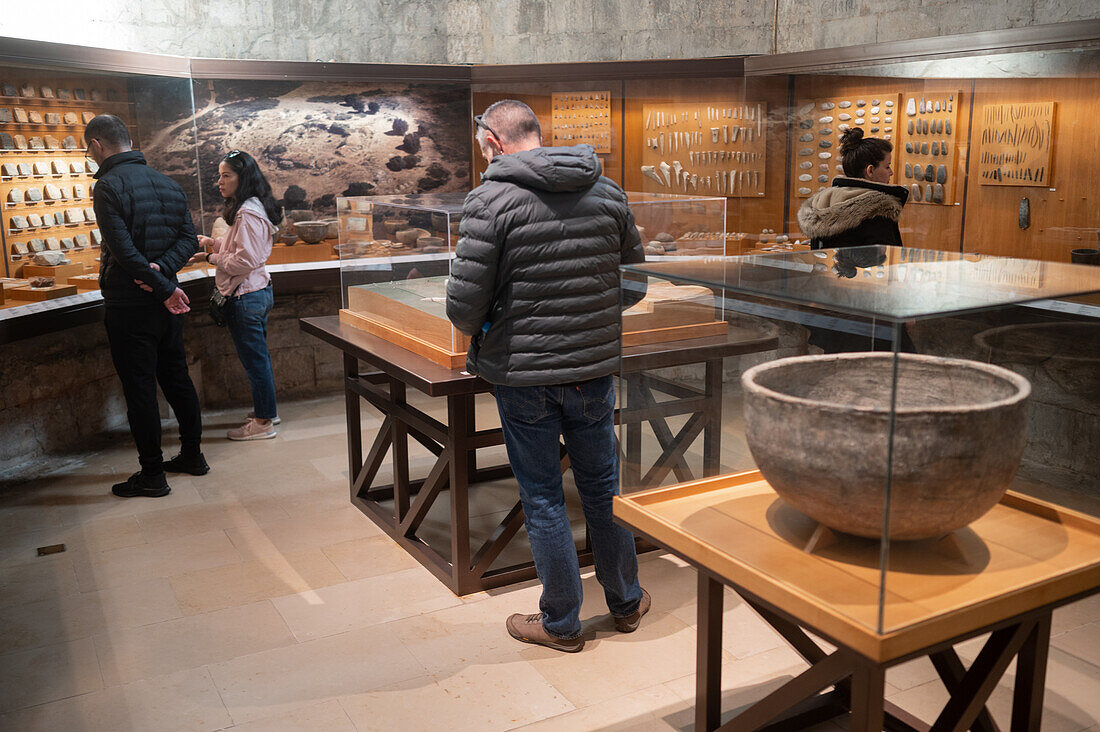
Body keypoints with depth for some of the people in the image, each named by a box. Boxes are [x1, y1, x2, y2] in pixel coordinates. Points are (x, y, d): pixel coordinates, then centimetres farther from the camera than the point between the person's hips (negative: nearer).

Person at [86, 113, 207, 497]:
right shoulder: (167, 182, 10)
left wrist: (164, 287, -15)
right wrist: (163, 270, -10)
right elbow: (189, 238, 5)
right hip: (166, 304, 7)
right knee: (177, 378, 17)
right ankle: (192, 455, 27)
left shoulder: (108, 185, -14)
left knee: (139, 389, 0)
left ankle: (152, 475, 7)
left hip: (128, 304, -7)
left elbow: (123, 250, -22)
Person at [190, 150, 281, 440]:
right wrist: (214, 243, 10)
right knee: (258, 357, 19)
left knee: (254, 359, -1)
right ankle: (267, 410, 30)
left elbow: (246, 261, -22)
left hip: (245, 296, -10)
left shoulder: (247, 213, -19)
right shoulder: (252, 208, 12)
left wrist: (211, 258, -12)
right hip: (258, 290, 10)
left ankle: (263, 422, 9)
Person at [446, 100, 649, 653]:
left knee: (542, 497, 9)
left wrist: (479, 337, 4)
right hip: (595, 366, 5)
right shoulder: (606, 191, 3)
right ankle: (626, 602, 35)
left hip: (523, 374, -4)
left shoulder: (491, 199, -13)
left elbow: (463, 304, -17)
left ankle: (561, 624, 23)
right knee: (602, 484, 19)